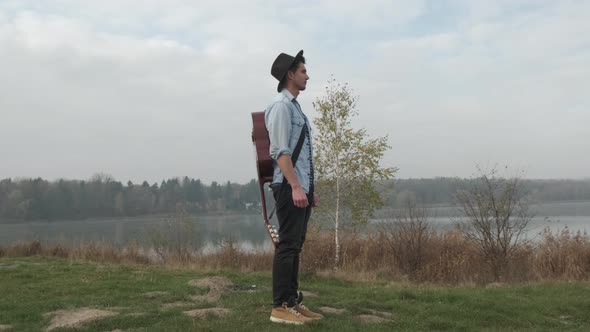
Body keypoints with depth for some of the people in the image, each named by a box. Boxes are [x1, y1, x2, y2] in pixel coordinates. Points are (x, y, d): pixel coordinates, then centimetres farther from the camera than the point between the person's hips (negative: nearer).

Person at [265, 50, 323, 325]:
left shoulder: (295, 106, 19)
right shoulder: (281, 105, -9)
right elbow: (280, 151, -17)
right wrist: (296, 187, -23)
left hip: (301, 187, 9)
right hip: (289, 187, -9)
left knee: (296, 246, 10)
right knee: (287, 246, -8)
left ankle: (292, 301, 17)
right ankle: (280, 307, -4)